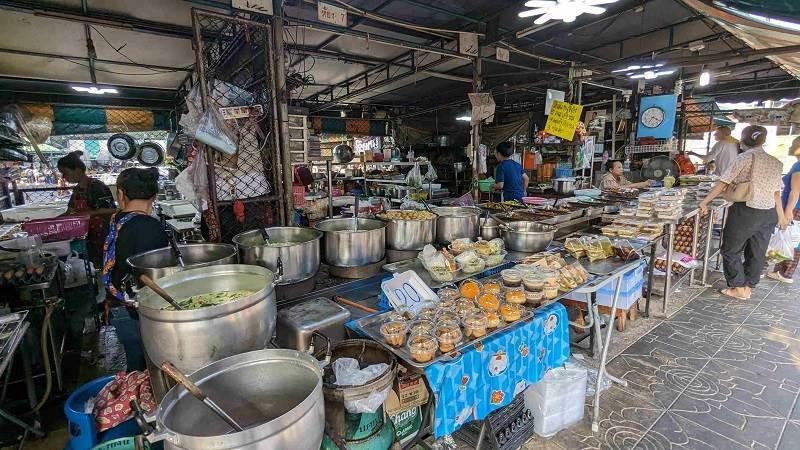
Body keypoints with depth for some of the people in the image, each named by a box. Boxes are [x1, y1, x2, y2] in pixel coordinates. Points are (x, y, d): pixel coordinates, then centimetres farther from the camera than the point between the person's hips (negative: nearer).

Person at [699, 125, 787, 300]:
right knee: (757, 253, 14)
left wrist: (705, 201, -9)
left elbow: (724, 183, -13)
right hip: (769, 214, 7)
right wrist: (781, 214, 22)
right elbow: (776, 191, 12)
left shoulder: (745, 157, -8)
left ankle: (740, 288, 9)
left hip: (746, 211, -6)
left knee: (731, 250, 6)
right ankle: (749, 287, 24)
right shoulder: (776, 163, 9)